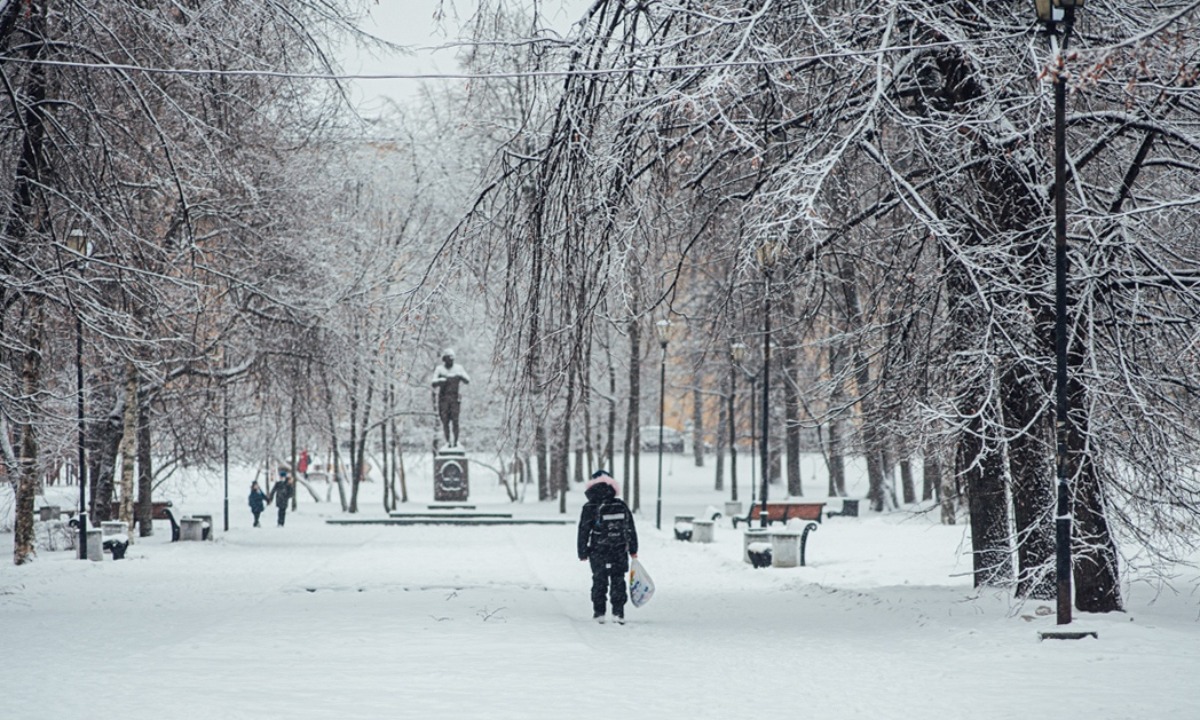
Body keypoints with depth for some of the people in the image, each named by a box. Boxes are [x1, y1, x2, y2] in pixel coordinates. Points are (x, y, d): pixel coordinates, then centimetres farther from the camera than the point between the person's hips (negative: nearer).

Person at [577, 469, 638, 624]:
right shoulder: (621, 506, 2)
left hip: (598, 553, -2)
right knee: (618, 581, 7)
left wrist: (583, 552, 3)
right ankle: (618, 612, 2)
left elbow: (583, 532, -5)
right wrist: (633, 550, 15)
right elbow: (631, 530, 7)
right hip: (620, 552, 2)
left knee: (599, 581, 8)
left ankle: (599, 612, 9)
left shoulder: (589, 508, -8)